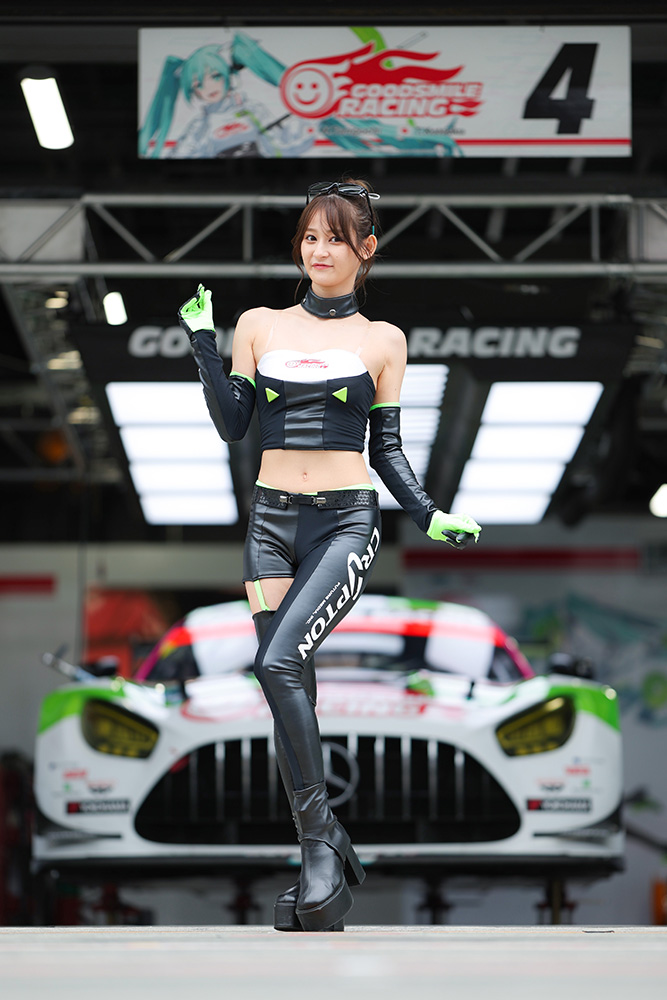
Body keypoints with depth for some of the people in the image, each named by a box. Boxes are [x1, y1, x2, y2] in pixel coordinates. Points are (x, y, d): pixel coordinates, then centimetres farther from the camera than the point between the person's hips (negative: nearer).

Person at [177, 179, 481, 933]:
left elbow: (386, 450, 11)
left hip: (346, 522, -3)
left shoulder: (382, 340, 8)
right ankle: (324, 867, 6)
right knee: (291, 696, 0)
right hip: (273, 522, 3)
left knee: (278, 662, -25)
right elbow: (232, 426, 6)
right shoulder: (260, 326, 11)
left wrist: (429, 517, -2)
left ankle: (321, 847, -20)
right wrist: (203, 347, -2)